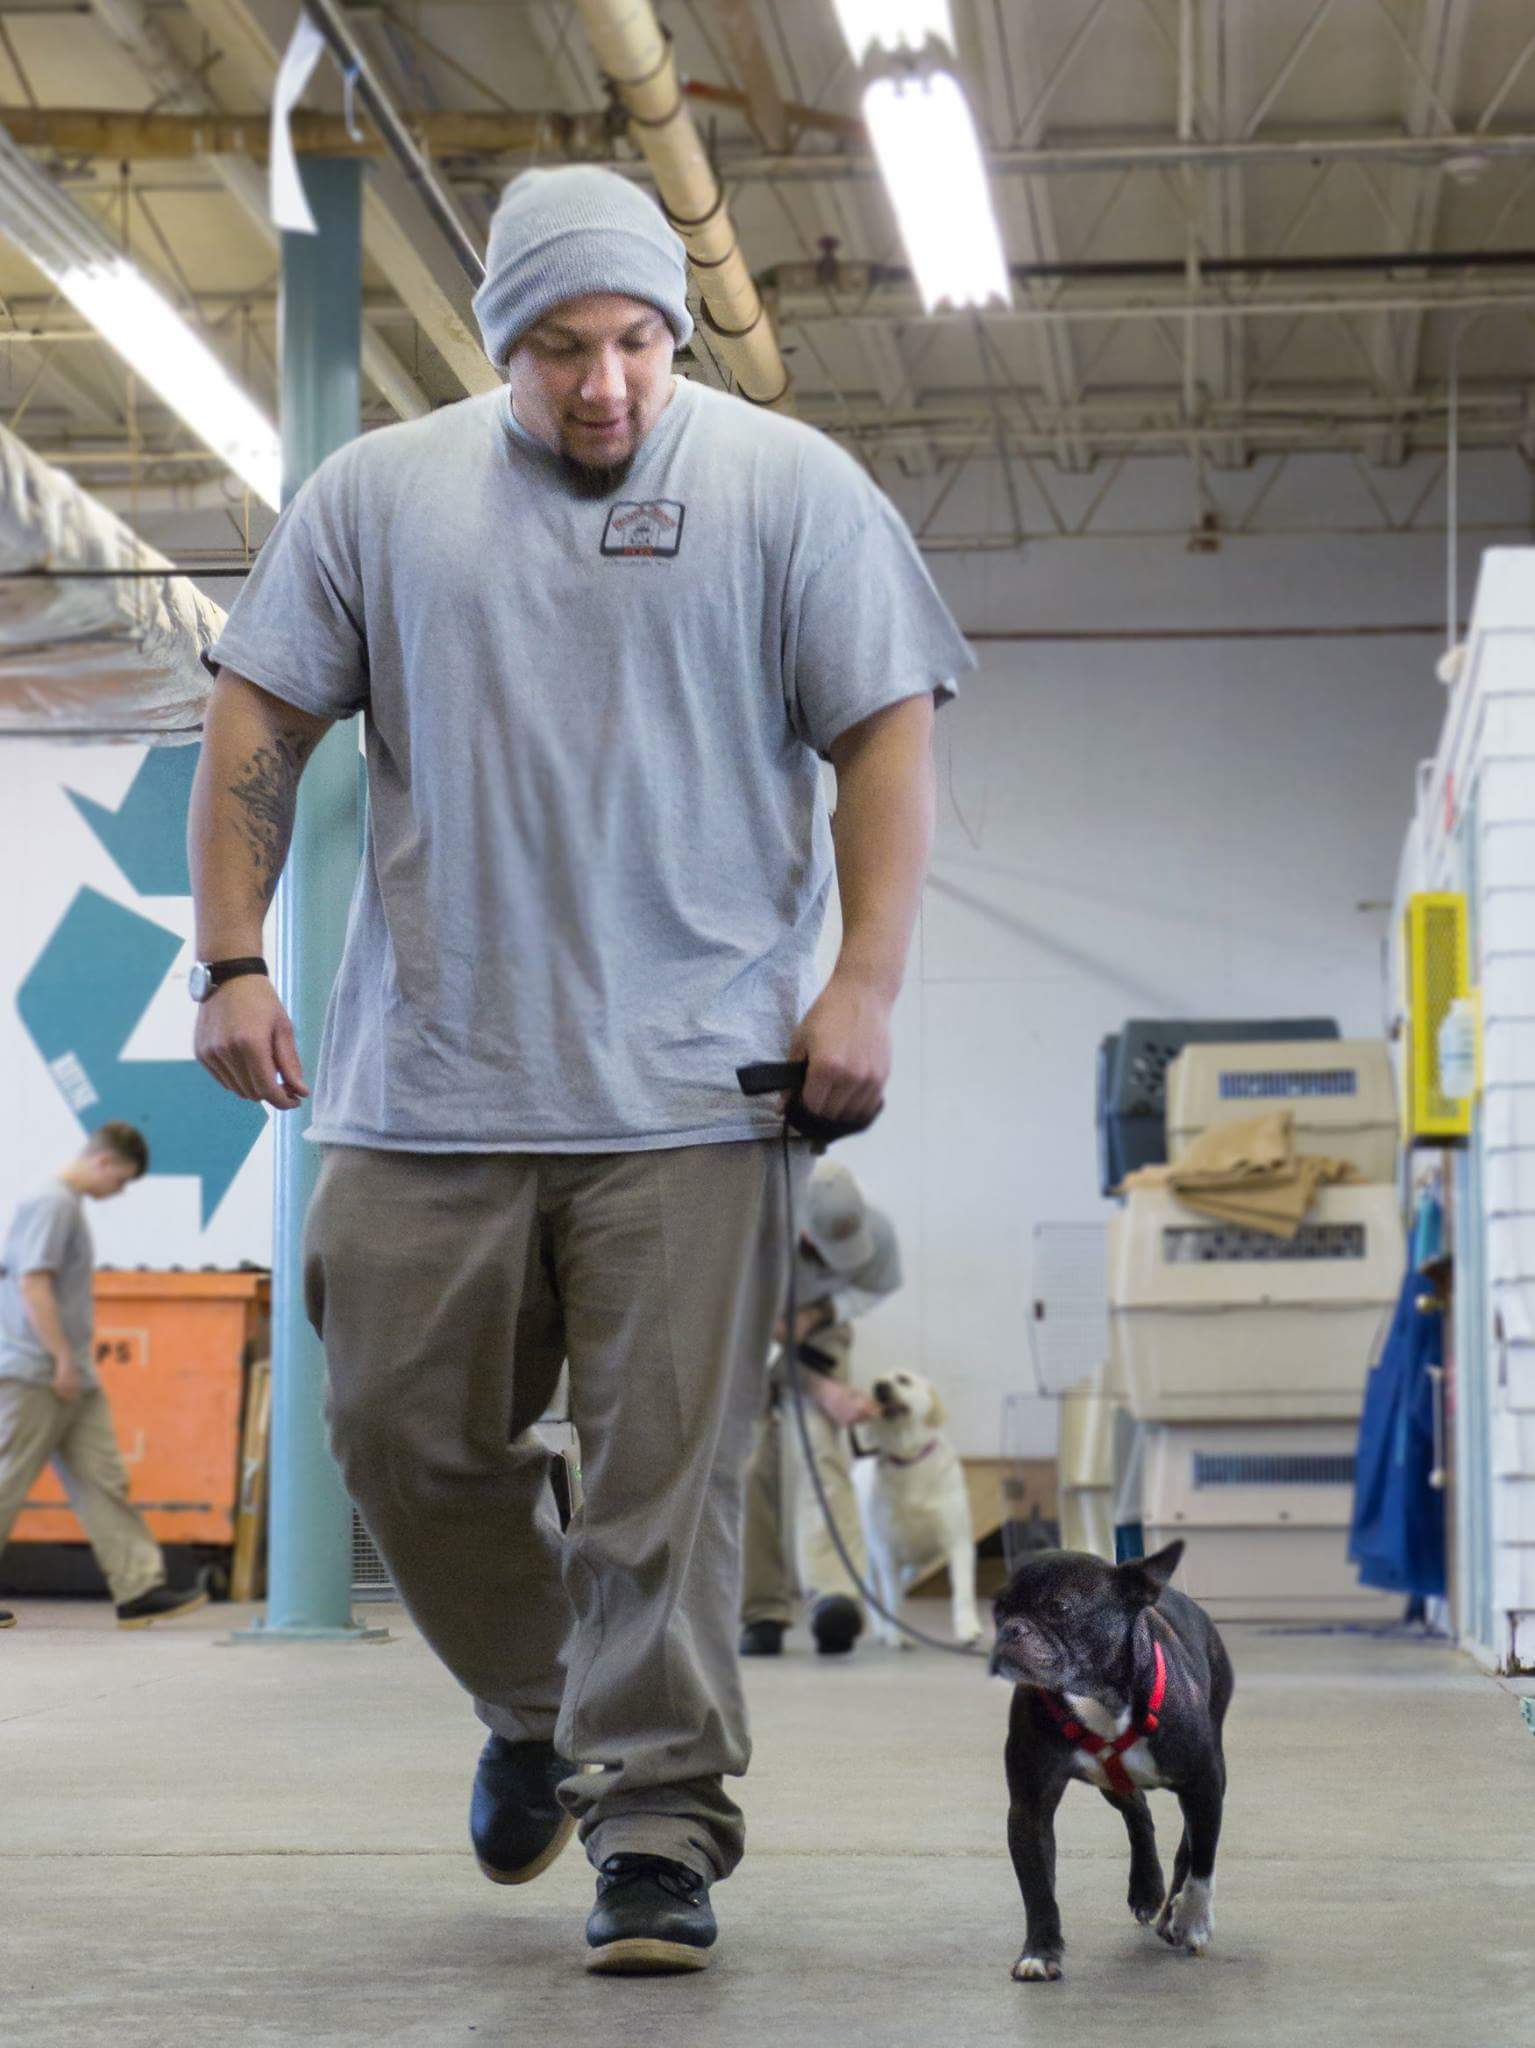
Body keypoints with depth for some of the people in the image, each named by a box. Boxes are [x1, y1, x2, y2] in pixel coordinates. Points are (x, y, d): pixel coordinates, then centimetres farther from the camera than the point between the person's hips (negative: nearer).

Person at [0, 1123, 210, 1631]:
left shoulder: (70, 1206, 17)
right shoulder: (51, 1204, -13)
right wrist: (63, 1359, -19)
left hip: (72, 1378, 10)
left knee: (103, 1482, 4)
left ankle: (139, 1587, 2)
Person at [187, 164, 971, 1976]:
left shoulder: (788, 488, 5)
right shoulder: (377, 494, 10)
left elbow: (888, 734, 3)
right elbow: (256, 726, 11)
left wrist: (865, 981, -7)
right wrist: (232, 957, 1)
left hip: (687, 1082, -2)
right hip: (427, 1080, 3)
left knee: (666, 1469, -5)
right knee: (408, 1434, 6)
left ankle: (656, 1823, 2)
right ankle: (536, 1707, 31)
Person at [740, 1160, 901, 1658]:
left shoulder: (876, 1230, -27)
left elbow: (880, 1284, -3)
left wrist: (819, 1313, -23)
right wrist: (825, 1392, -30)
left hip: (817, 1335, 1)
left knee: (819, 1451, -22)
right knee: (751, 1469, -13)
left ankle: (833, 1595, -42)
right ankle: (762, 1614, -5)